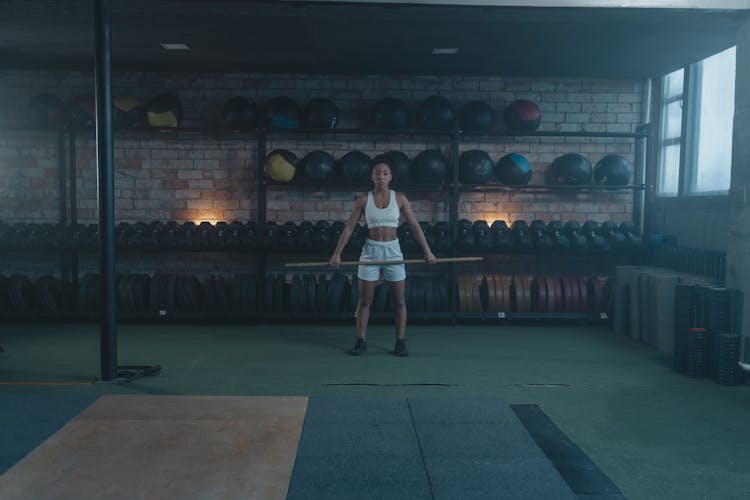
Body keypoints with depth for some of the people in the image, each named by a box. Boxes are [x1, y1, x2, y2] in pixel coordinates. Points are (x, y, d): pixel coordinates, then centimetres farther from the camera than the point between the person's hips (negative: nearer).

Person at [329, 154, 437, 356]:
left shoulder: (399, 199, -1)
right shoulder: (364, 200, -1)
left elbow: (415, 226, 1)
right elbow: (349, 228, -1)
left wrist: (427, 251, -5)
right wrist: (337, 253, -6)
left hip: (393, 250, 0)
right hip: (371, 250, 0)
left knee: (399, 300, 3)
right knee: (364, 300, 5)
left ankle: (400, 342, 15)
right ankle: (361, 341, 17)